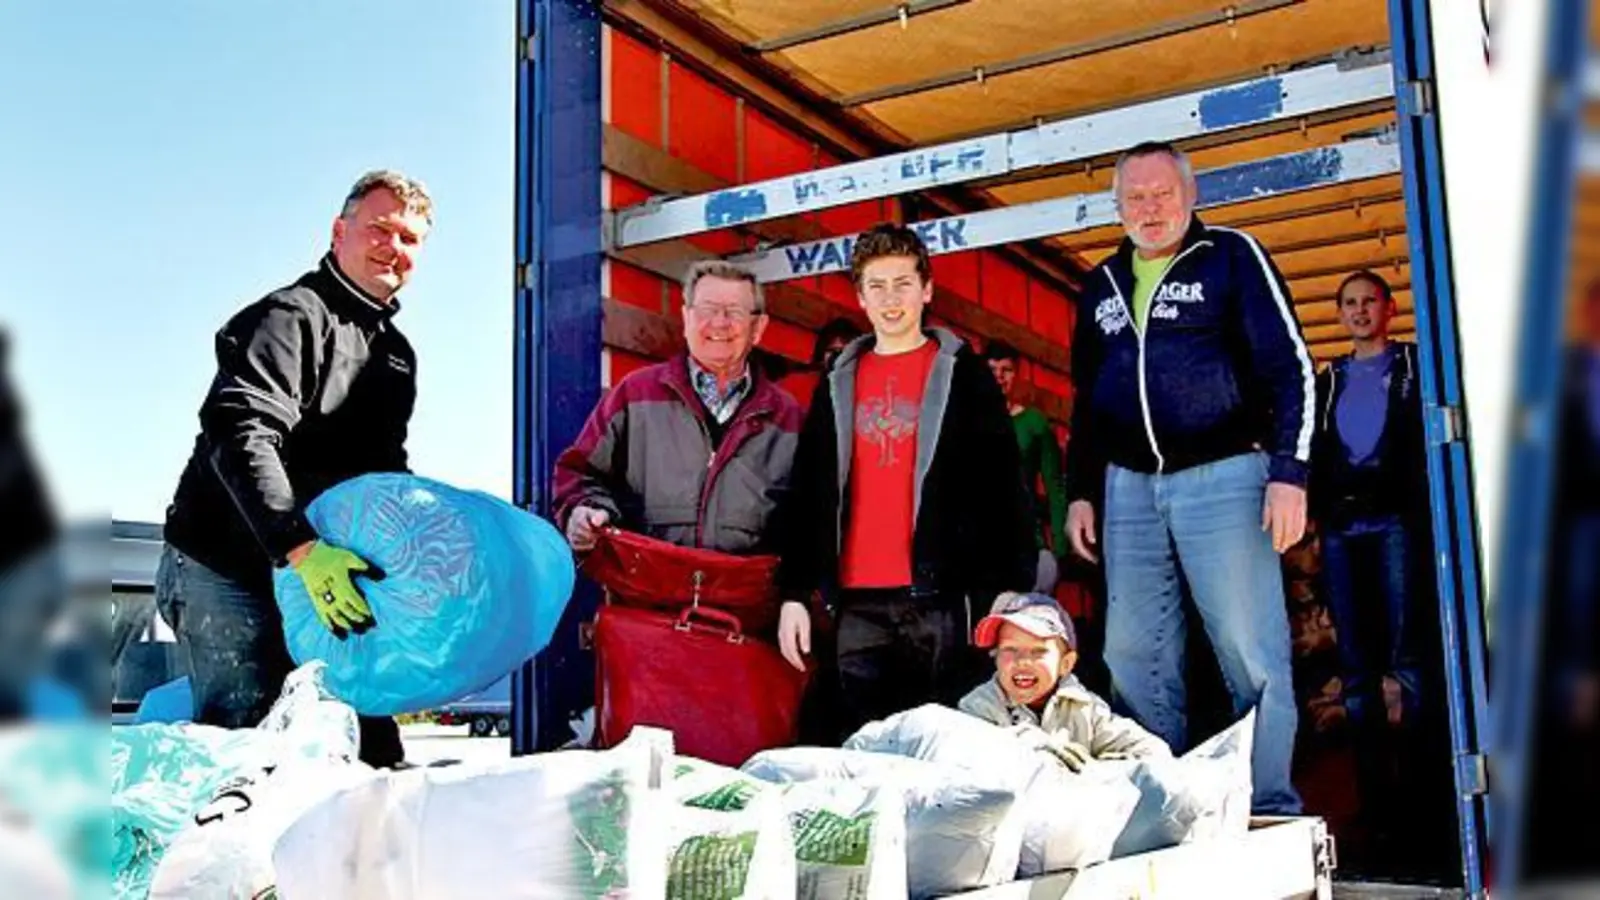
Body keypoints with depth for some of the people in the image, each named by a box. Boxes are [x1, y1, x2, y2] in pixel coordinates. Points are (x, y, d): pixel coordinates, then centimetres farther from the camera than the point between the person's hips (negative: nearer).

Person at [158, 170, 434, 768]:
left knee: (368, 739, 9)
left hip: (308, 576, 8)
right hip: (224, 572, -8)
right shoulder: (290, 316, -12)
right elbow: (241, 436, -27)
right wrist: (300, 548, -38)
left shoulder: (396, 352, 16)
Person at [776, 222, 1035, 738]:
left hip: (943, 595, -3)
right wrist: (794, 592, 7)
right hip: (858, 602, 3)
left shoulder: (963, 373, 6)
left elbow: (1001, 486, 0)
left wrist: (1008, 587, -8)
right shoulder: (838, 383, 16)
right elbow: (810, 493, 14)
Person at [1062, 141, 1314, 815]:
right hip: (1129, 486, 5)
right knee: (1134, 658, 7)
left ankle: (1272, 813, 5)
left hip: (1222, 476, -5)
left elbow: (1290, 367, -4)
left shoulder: (1231, 256, 2)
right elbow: (1085, 399, 23)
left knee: (1253, 655, -5)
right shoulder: (1103, 285, 17)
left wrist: (1289, 473, -12)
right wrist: (1080, 492, 16)